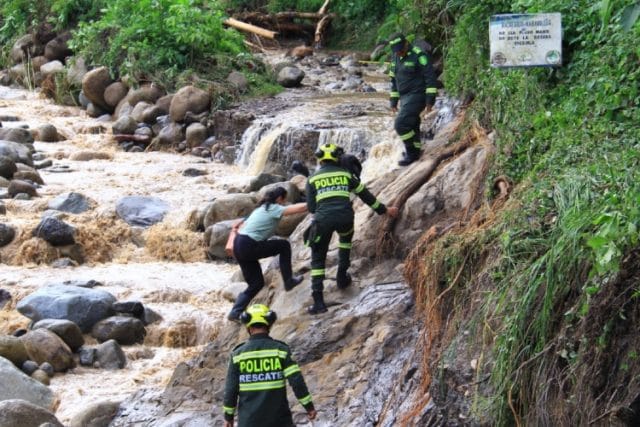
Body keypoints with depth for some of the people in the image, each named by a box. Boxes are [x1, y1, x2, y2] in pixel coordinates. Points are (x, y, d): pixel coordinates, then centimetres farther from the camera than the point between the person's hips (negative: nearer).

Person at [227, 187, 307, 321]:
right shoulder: (274, 209, -7)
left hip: (239, 246, 9)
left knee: (256, 283, 13)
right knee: (284, 245, 5)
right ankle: (288, 281, 9)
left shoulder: (262, 208, 20)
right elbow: (300, 208, -13)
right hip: (248, 247, -9)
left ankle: (235, 313, 8)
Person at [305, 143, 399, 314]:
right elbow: (365, 195, 25)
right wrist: (384, 210, 36)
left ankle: (318, 301, -3)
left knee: (318, 259, 11)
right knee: (346, 237, 38)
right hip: (345, 217, 1)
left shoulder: (312, 179, 16)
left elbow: (310, 207, 13)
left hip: (323, 219, -1)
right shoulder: (345, 174, 18)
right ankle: (342, 276, 31)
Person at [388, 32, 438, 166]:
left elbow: (430, 77, -14)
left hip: (416, 96, -8)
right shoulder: (396, 58, 11)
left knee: (401, 124, -16)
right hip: (405, 97, 8)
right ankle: (415, 153, 23)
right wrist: (393, 101, 19)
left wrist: (430, 99, -16)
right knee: (412, 126, 12)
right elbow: (394, 80, 21)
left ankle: (412, 153, -6)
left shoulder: (419, 55, -14)